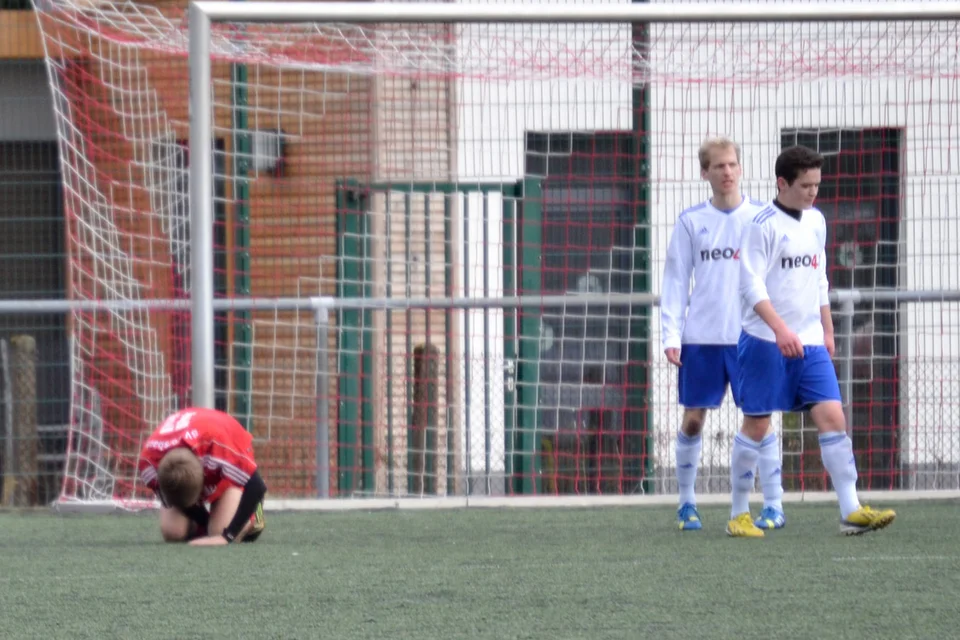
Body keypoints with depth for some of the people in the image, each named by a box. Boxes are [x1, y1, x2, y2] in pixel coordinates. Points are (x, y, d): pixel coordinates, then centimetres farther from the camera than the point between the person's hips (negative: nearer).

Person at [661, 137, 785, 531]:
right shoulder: (691, 222, 6)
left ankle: (773, 505, 2)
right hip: (701, 337, 1)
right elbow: (676, 281, 6)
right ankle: (686, 503, 16)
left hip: (751, 335, -1)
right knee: (693, 419, 4)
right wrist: (671, 335, -2)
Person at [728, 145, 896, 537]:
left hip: (809, 343, 6)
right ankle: (739, 515, 11)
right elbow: (752, 285, -17)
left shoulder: (815, 222, 12)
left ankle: (851, 511, -10)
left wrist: (827, 331, 22)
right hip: (765, 343, -6)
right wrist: (781, 329, -28)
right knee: (756, 426, 1)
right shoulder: (762, 225, -10)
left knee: (832, 417, -6)